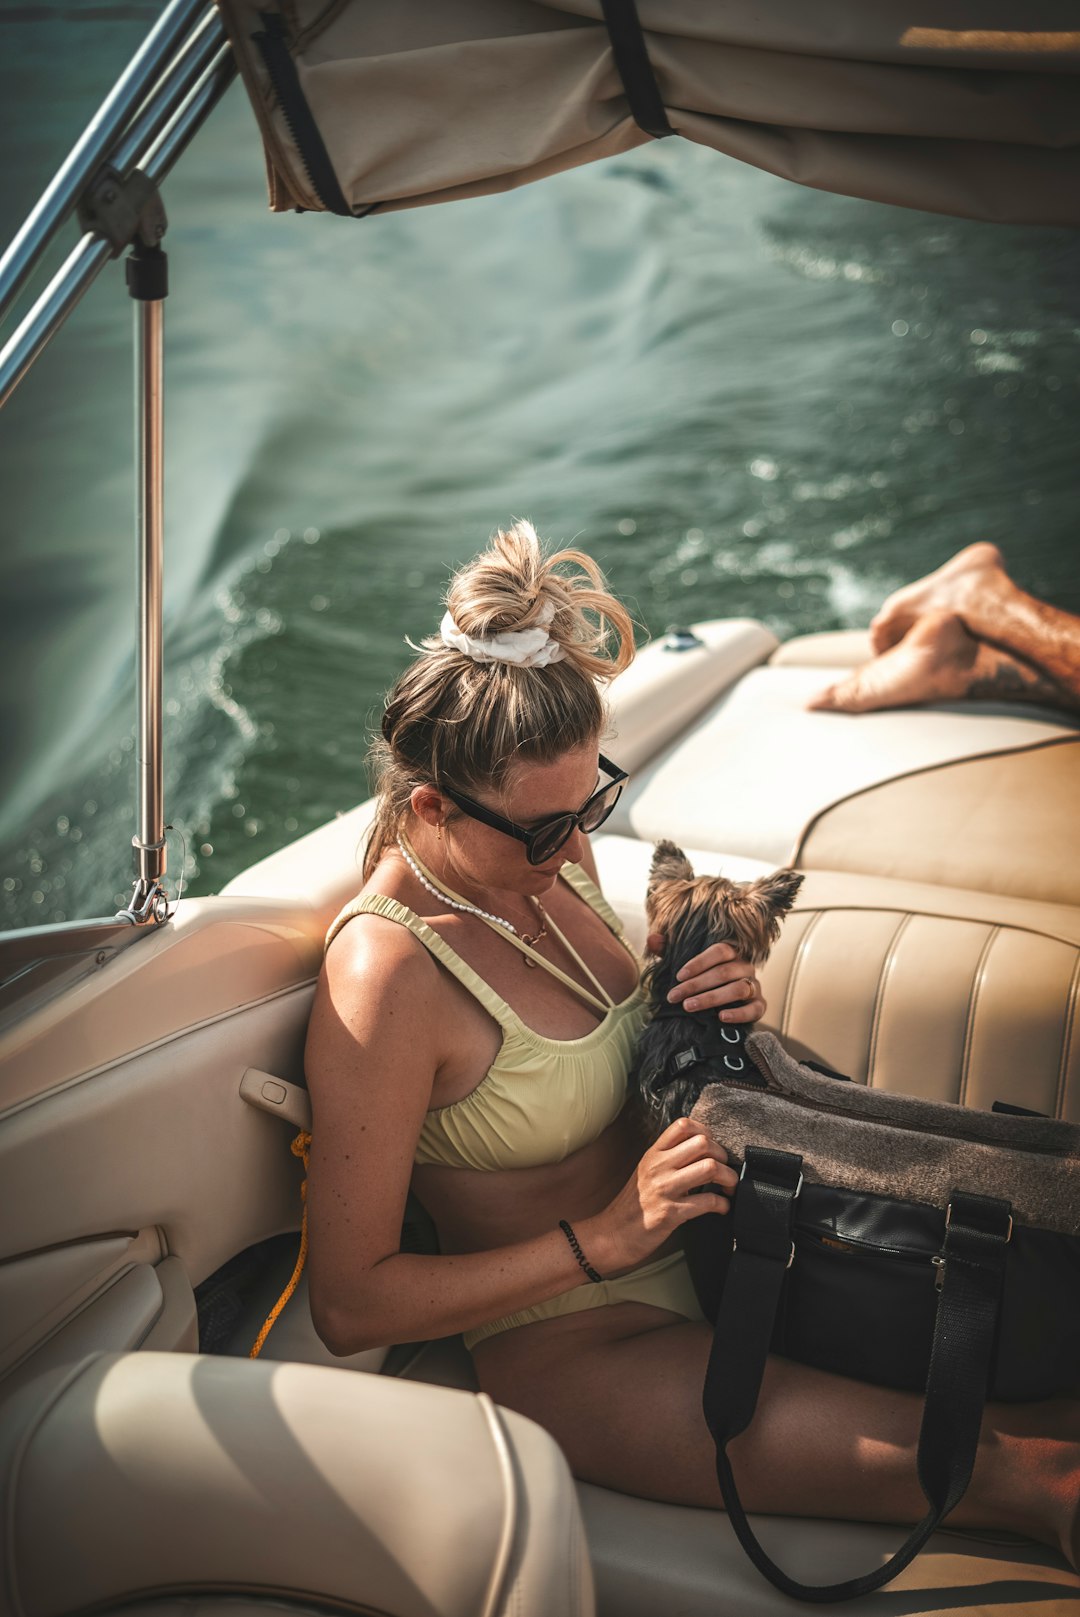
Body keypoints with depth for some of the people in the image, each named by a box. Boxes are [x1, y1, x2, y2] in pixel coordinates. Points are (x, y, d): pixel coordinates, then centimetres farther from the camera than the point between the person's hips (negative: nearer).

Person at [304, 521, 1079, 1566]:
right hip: (569, 1348, -7)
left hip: (698, 1249, 7)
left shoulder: (552, 857, -2)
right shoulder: (383, 979, -25)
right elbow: (347, 1304, -20)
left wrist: (709, 1006, -6)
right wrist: (606, 1238, -25)